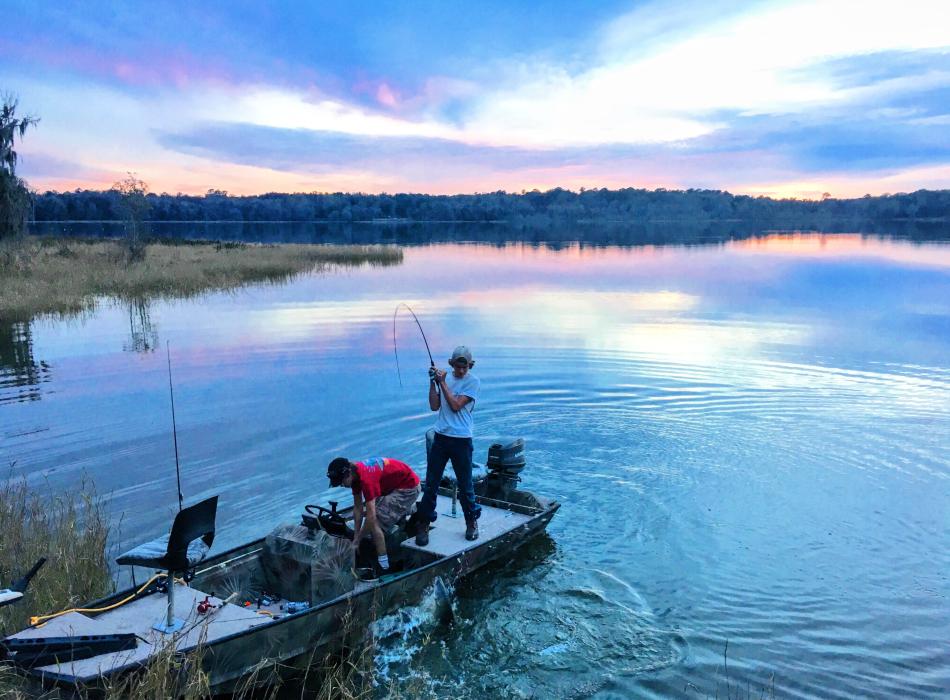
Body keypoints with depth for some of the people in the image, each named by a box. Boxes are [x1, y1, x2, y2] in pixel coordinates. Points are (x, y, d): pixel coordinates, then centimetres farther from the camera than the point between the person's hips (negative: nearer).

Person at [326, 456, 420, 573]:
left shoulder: (365, 478, -32)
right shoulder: (355, 473, -5)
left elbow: (371, 517, -32)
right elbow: (358, 508, 2)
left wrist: (356, 541, -20)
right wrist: (356, 536, 0)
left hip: (408, 487, -9)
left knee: (375, 522, -15)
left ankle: (384, 567, -9)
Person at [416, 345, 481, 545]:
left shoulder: (473, 381, -5)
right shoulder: (445, 377, 8)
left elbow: (456, 405, -14)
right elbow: (434, 406, 2)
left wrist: (442, 382, -11)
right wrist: (432, 382, -6)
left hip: (461, 439, -3)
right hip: (440, 436, 3)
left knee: (465, 484, 6)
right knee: (431, 483, 4)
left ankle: (472, 522, 26)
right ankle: (424, 524, 13)